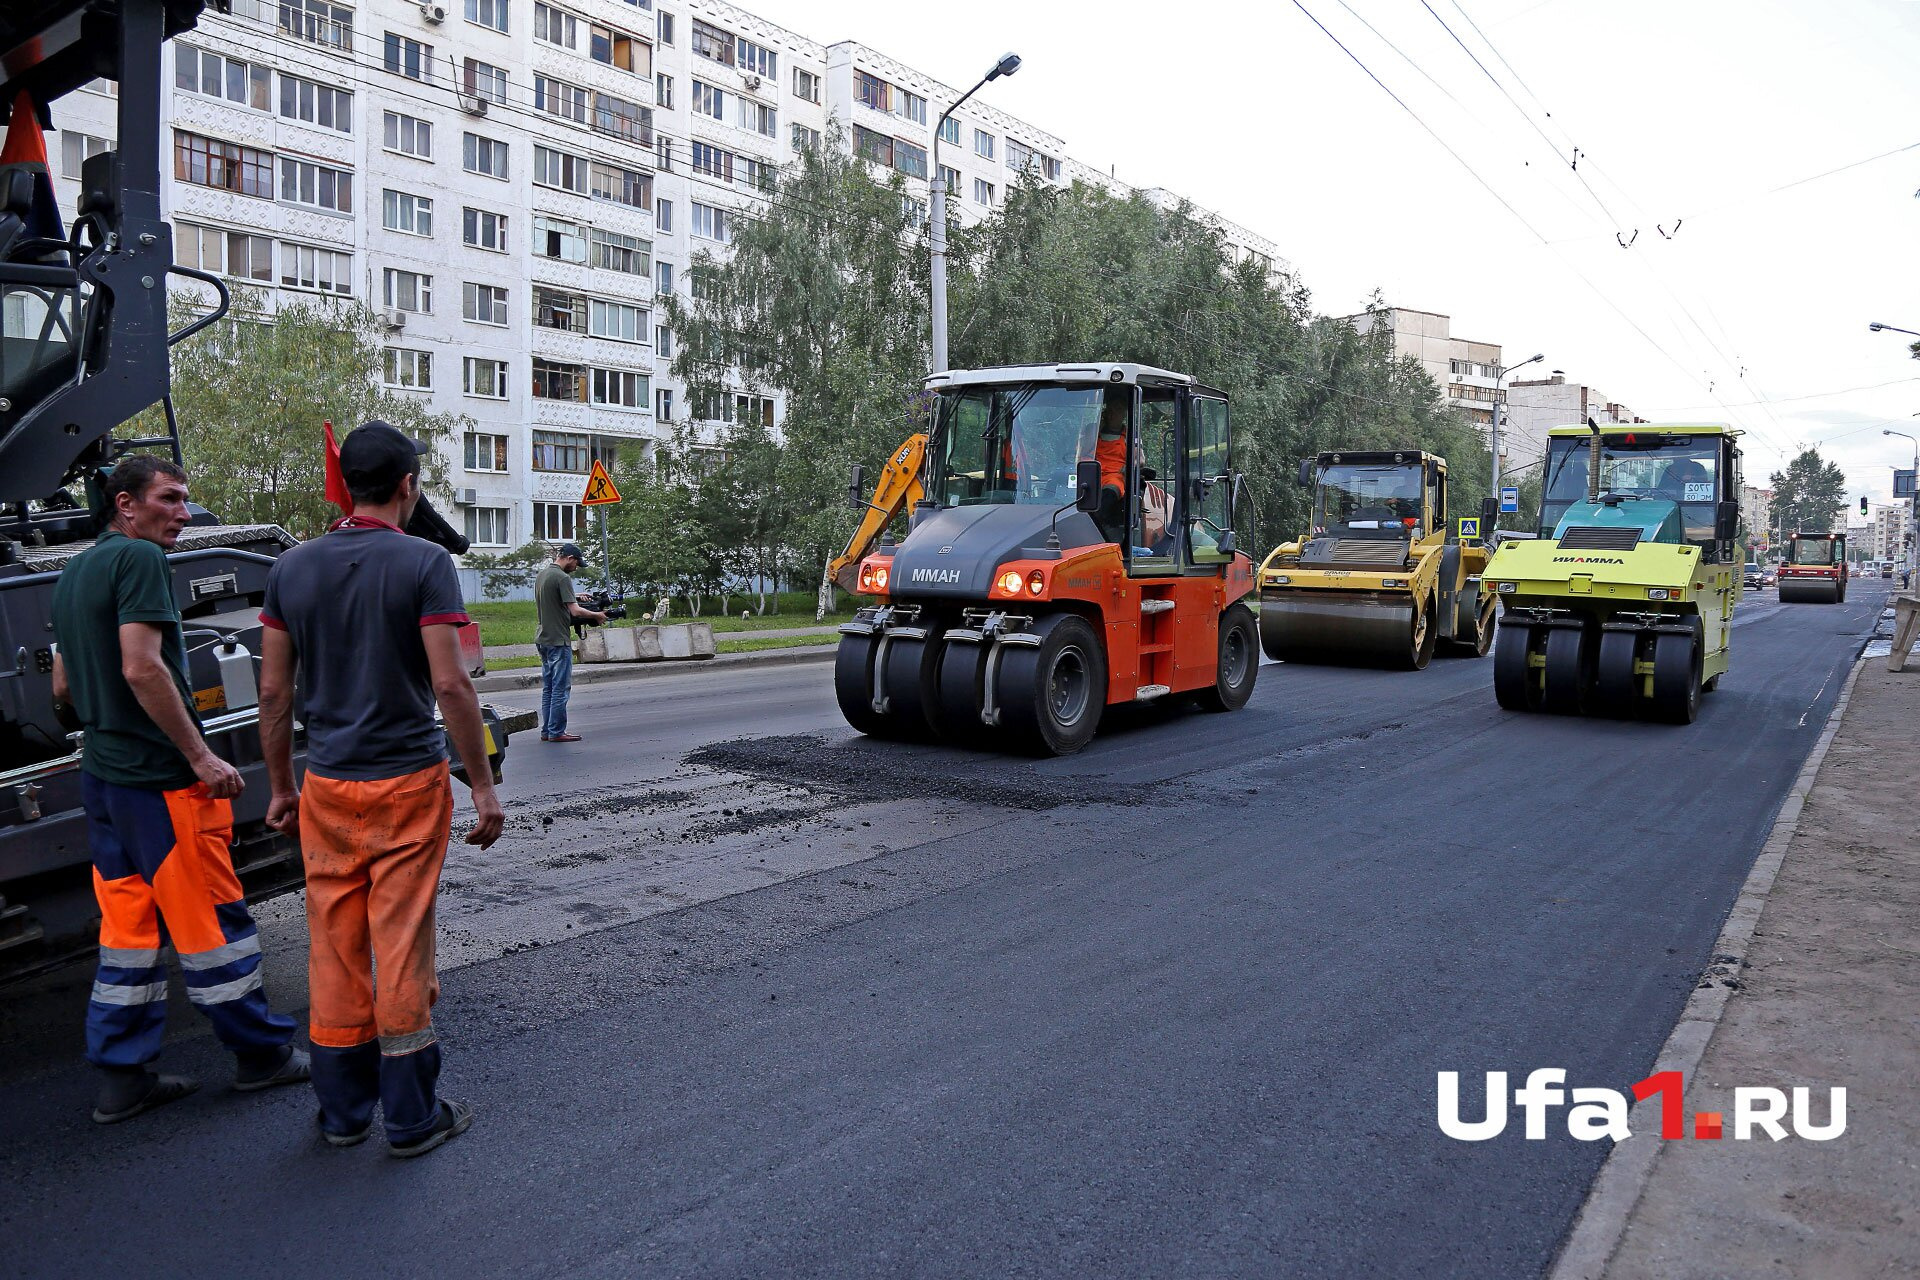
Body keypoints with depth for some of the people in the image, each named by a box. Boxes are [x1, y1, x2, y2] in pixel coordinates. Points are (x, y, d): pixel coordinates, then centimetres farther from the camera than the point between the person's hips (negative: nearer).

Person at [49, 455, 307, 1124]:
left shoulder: (74, 573, 16)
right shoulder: (138, 559, -14)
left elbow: (63, 686, 21)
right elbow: (143, 668, -23)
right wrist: (201, 757, -20)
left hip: (102, 774, 9)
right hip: (161, 777, -9)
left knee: (129, 927, 13)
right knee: (212, 921, 1)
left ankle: (123, 1076, 18)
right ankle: (262, 1054, 13)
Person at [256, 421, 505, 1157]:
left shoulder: (292, 568, 4)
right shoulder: (423, 564, -11)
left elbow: (274, 692, 6)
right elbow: (449, 684, -16)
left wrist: (281, 787, 15)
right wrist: (483, 786, -9)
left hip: (326, 787, 5)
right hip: (407, 781, -4)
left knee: (335, 946, 13)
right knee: (401, 945, 2)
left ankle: (343, 1110, 24)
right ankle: (412, 1117, 12)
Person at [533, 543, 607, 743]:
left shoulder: (541, 575, 13)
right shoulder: (562, 578, -14)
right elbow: (575, 611, -19)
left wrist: (573, 597, 19)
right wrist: (597, 615, -6)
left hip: (543, 639, 9)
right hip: (559, 640, -9)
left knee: (548, 688, 13)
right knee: (561, 688, -4)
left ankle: (546, 731, 15)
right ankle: (556, 732, -2)